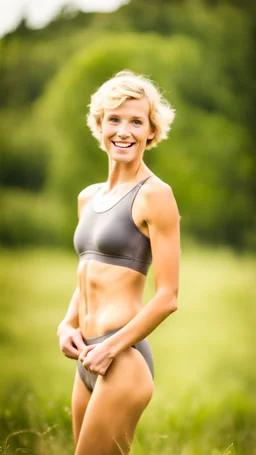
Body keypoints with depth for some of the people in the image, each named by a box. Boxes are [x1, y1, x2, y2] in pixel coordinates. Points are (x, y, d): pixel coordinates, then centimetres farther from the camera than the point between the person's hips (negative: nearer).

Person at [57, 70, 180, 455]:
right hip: (88, 359, 8)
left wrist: (110, 348, -13)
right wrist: (67, 325, 7)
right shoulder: (88, 197, 15)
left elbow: (168, 297, -12)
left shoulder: (154, 195, -7)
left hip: (123, 360, -8)